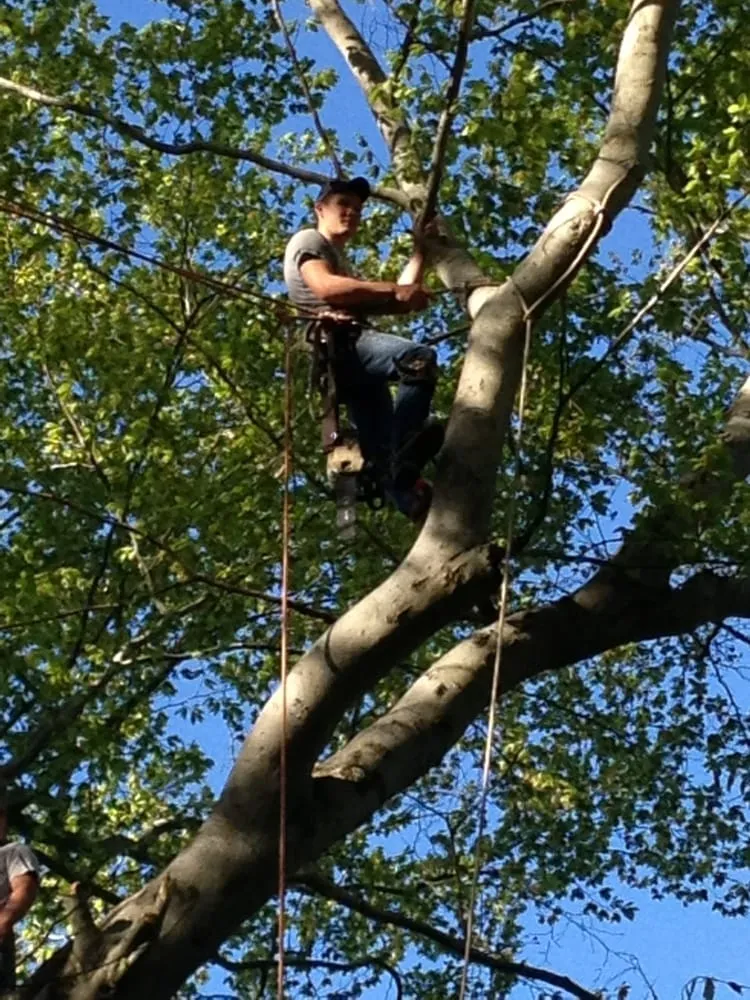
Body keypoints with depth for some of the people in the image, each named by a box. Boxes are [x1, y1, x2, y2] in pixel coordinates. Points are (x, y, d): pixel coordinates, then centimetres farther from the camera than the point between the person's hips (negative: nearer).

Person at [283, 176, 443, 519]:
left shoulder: (340, 260, 40)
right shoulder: (308, 241, 13)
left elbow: (397, 303, 27)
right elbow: (324, 286, -11)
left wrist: (420, 252, 25)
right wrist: (393, 289, -12)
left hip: (351, 352, 10)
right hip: (332, 344, -10)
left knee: (382, 449, -5)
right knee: (420, 357, -32)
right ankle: (403, 460, -40)